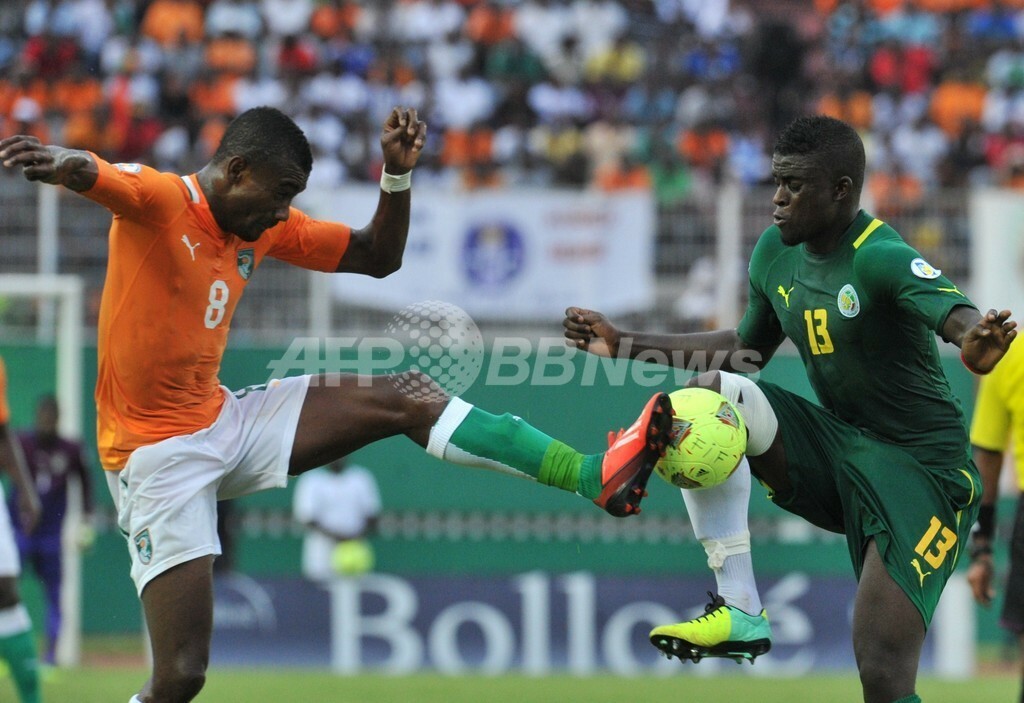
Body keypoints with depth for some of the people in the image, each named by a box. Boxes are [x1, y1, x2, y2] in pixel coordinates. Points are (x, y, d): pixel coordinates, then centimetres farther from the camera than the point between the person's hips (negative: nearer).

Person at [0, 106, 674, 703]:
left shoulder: (267, 226, 6)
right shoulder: (157, 199, -17)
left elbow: (379, 257, 13)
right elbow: (93, 174, -40)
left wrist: (398, 173, -4)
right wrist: (57, 159, -64)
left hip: (226, 422, 7)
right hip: (157, 452, -7)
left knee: (408, 396, 0)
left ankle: (593, 476, 1)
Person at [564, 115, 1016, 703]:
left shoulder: (881, 258, -20)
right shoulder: (776, 253, 4)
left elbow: (954, 311, -40)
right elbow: (749, 348, 23)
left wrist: (975, 339, -66)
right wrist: (625, 344, 22)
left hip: (919, 471, -7)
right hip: (835, 447, 7)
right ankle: (740, 610, -15)